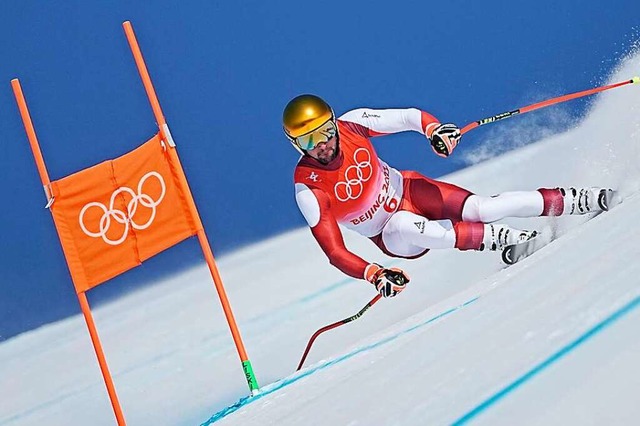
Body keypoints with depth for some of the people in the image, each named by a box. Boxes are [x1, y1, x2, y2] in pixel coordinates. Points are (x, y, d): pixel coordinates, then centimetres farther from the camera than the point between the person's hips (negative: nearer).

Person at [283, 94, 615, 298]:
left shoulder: (351, 124, -17)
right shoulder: (309, 190, -24)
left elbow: (410, 117, -8)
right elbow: (334, 252, -25)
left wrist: (434, 129, -31)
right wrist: (374, 275, -40)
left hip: (407, 190, 2)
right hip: (391, 236, -2)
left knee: (480, 208, -21)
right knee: (405, 225, -38)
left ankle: (587, 201, -13)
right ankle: (510, 239, -33)